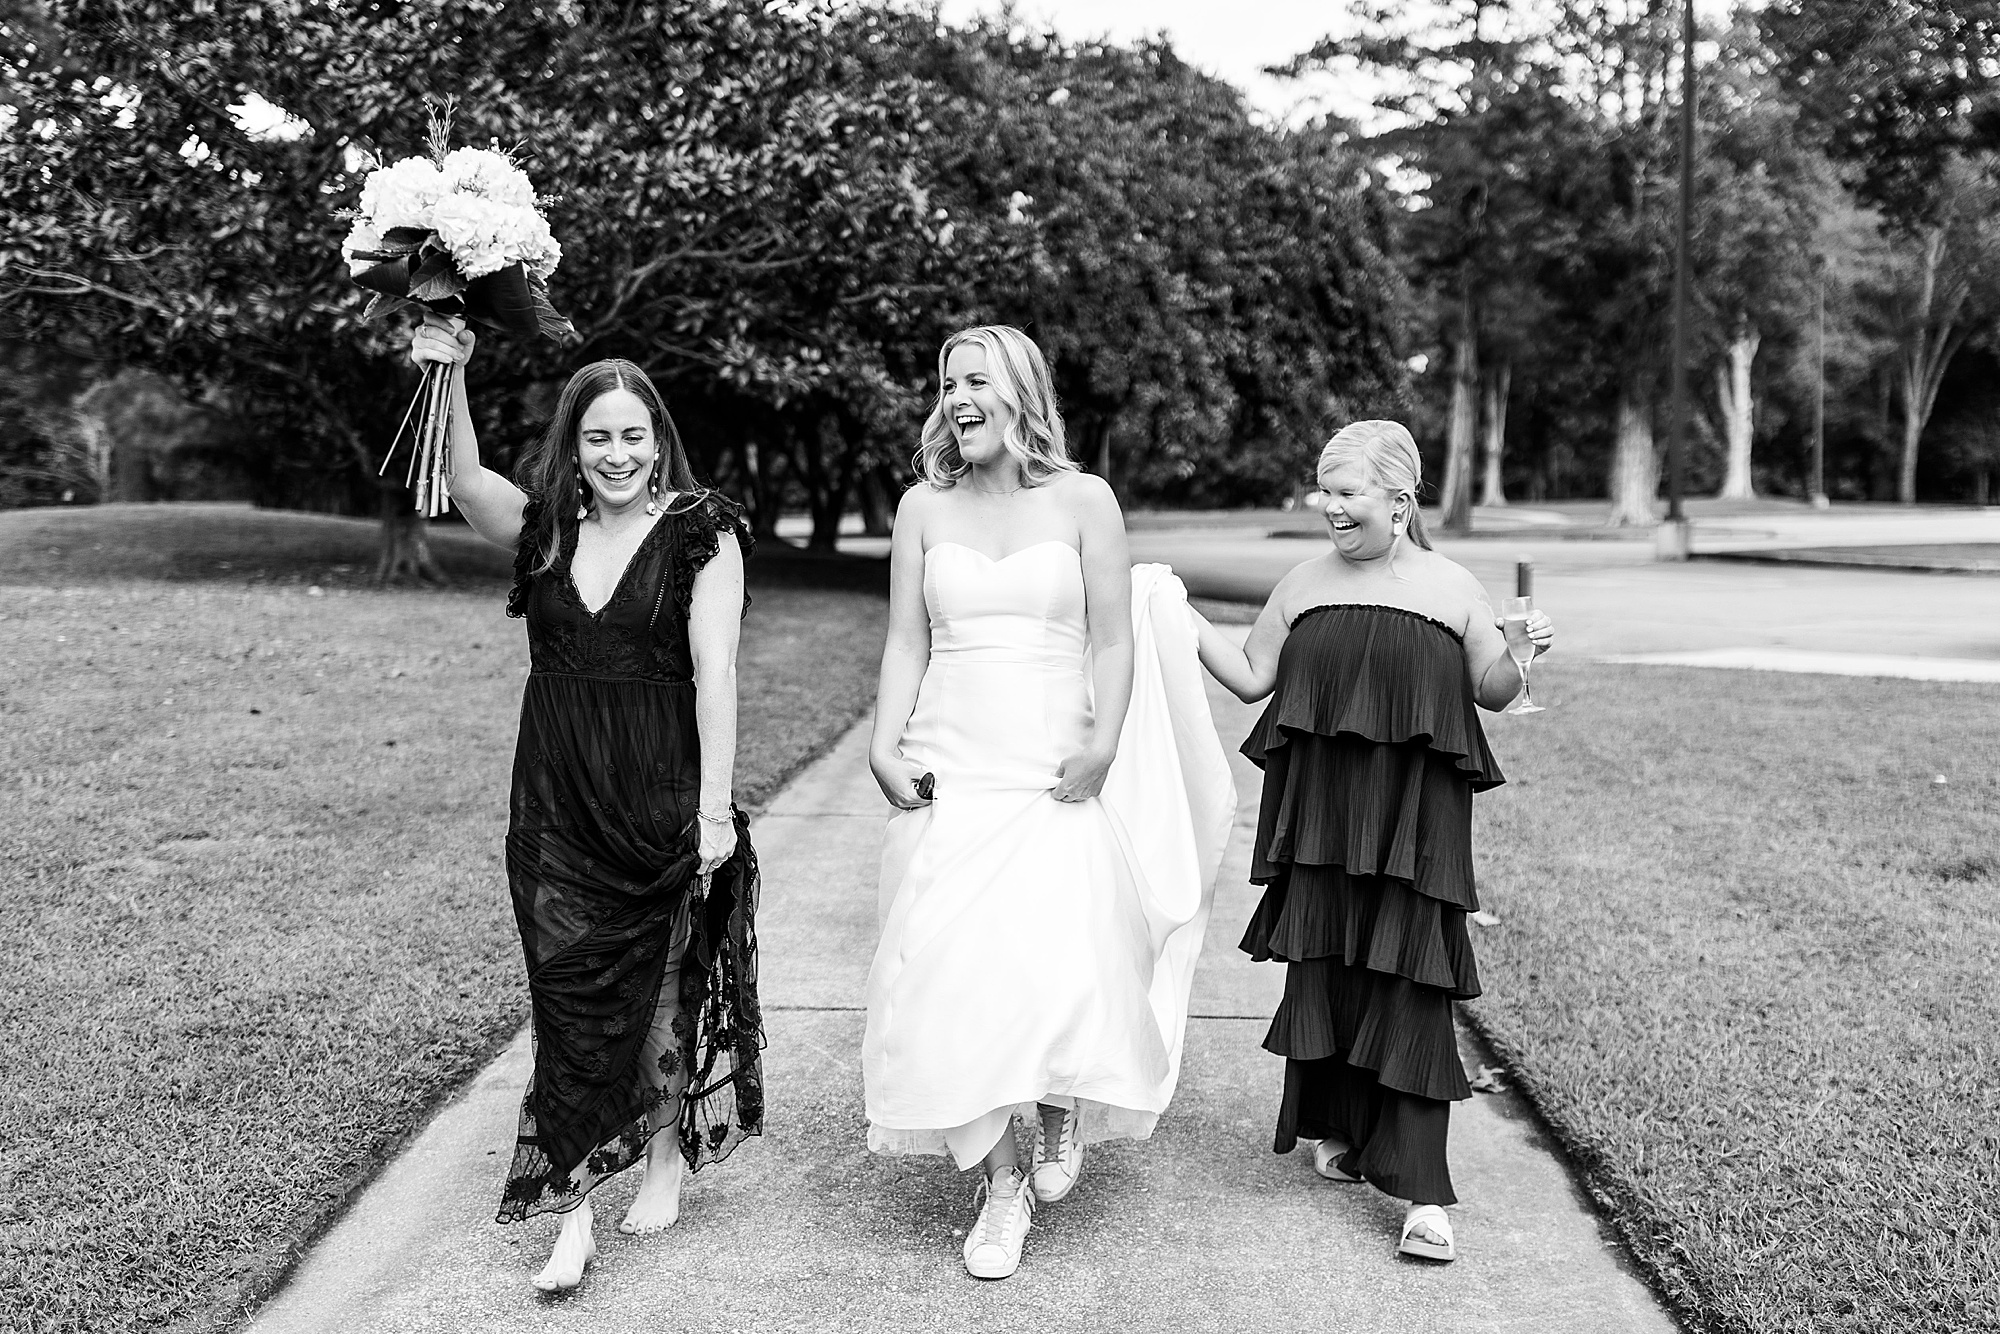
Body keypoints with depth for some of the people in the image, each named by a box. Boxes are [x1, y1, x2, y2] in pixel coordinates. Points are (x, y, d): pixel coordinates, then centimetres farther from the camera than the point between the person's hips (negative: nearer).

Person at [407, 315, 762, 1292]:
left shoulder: (701, 533, -6)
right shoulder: (544, 527, 6)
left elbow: (714, 670, -11)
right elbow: (465, 485, -13)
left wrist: (715, 804, -15)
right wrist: (448, 379, -28)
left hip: (663, 797, -2)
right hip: (556, 802, 3)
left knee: (665, 989, 12)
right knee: (569, 999, 2)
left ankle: (666, 1158, 34)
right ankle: (573, 1218, 9)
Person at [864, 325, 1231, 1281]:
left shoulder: (1083, 501, 2)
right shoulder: (924, 507, 8)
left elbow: (1112, 640, 0)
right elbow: (906, 640, 7)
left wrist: (1103, 743, -13)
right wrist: (886, 744, -4)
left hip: (1056, 777, -2)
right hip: (950, 774, 2)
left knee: (1062, 963, -12)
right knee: (954, 973, -3)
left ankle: (1061, 1109, 23)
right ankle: (1000, 1186, 14)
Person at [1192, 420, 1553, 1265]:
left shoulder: (1451, 590, 1)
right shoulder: (1305, 585, 8)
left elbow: (1492, 692, 10)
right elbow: (1252, 678, 13)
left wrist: (1522, 655, -10)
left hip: (1414, 822, -3)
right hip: (1320, 815, 3)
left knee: (1410, 989, -7)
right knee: (1322, 970, 8)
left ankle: (1423, 1195, -5)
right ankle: (1338, 1131, 30)